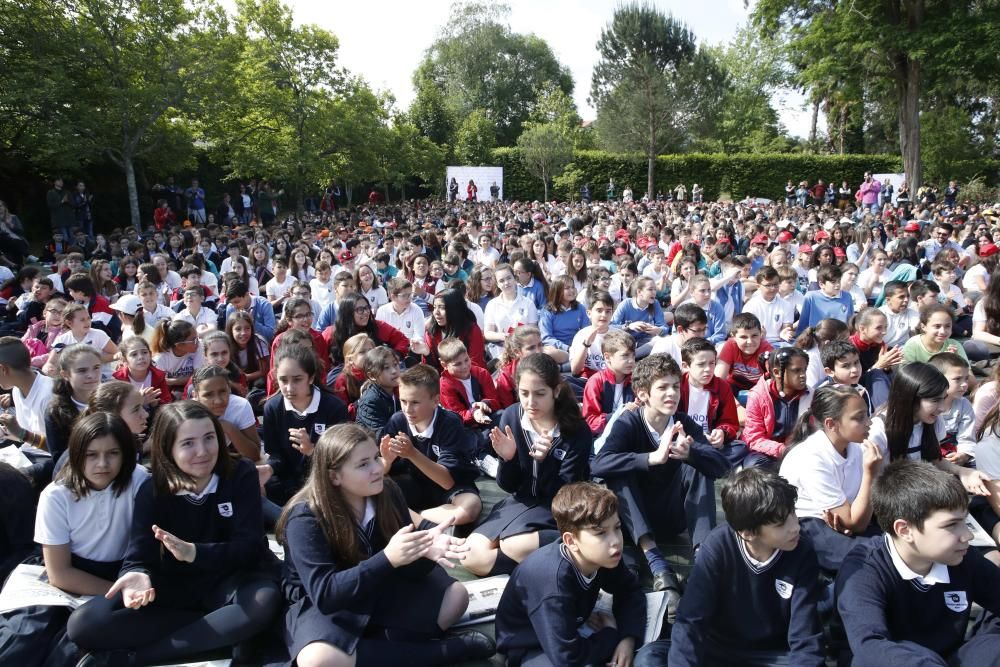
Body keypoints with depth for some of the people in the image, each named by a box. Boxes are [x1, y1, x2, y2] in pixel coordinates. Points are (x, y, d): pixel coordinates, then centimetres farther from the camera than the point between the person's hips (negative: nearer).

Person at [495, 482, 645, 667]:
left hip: (570, 630, 7)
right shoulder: (552, 579, -38)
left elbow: (630, 589, 2)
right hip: (528, 648, -7)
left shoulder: (604, 557, -16)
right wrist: (612, 635, -19)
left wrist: (628, 637, -16)